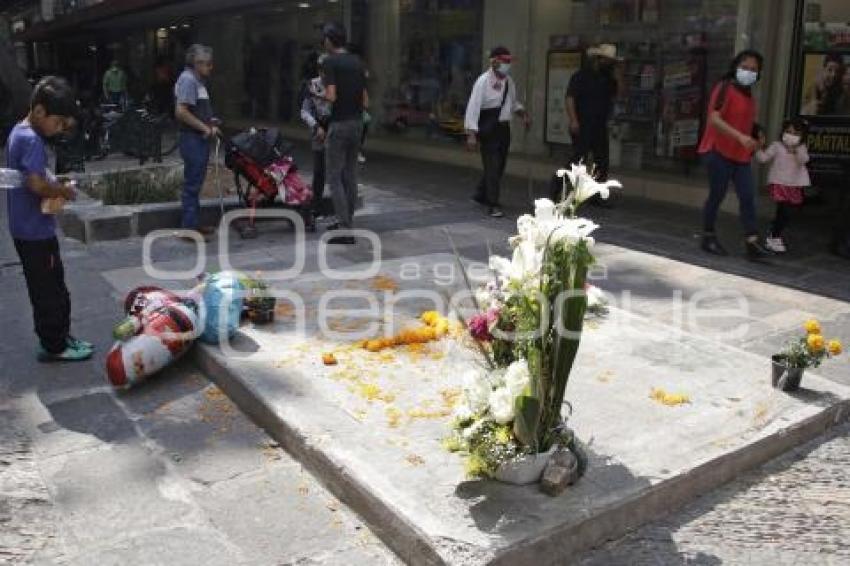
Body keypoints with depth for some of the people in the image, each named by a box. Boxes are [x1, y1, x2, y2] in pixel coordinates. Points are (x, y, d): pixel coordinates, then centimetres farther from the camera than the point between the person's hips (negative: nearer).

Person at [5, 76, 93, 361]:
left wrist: (56, 187, 2)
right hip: (35, 231, -10)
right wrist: (63, 191, -10)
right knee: (48, 291, 2)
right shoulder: (31, 139, -21)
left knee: (54, 288, 18)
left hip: (30, 229, 10)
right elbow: (37, 184, -28)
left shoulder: (19, 132, 11)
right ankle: (54, 346, 13)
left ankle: (60, 337, 29)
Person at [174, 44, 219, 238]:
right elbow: (181, 111, -23)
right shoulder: (188, 80, -14)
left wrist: (211, 125, 11)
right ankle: (189, 227, -2)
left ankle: (193, 224, 23)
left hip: (200, 138, 10)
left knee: (195, 183, 15)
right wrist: (204, 127, -17)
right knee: (192, 183, -6)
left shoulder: (198, 80, 17)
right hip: (193, 139, -10)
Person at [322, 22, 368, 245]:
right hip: (357, 122, 7)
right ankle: (347, 221, 22)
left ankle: (345, 230, -8)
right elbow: (365, 100, 10)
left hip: (339, 124, -7)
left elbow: (331, 96, -21)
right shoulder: (357, 62, 11)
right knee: (350, 174, 13)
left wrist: (319, 95, -1)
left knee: (335, 176, -3)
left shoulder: (329, 62, -11)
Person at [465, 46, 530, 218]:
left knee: (499, 165, 15)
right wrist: (471, 134, -25)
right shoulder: (483, 81, -15)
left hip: (504, 128, 8)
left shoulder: (509, 81, 9)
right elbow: (473, 107, -19)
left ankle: (481, 195, 34)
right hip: (488, 129, -8)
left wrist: (523, 113, 5)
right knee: (492, 166, -7)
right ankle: (493, 205, 0)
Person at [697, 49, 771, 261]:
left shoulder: (748, 93, 15)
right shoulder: (724, 87, -10)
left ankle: (752, 243, -4)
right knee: (717, 195, 1)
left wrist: (756, 137, 8)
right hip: (719, 151, -7)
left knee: (748, 197, -2)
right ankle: (708, 238, 17)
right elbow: (714, 119, -23)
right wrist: (740, 137, -32)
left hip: (741, 155, 7)